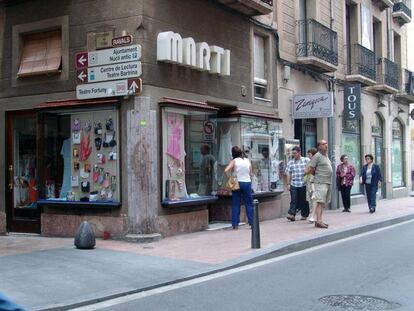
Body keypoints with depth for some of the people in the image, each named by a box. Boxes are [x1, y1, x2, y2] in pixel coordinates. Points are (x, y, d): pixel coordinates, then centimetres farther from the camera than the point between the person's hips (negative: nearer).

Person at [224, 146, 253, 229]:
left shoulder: (234, 161, -5)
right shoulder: (248, 160, 3)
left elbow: (226, 171, -18)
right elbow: (250, 174, 4)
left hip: (237, 183, -1)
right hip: (247, 183, 2)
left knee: (235, 204, 5)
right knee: (249, 204, 8)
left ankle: (235, 224, 4)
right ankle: (251, 223, 7)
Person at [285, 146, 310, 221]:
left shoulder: (306, 160, 1)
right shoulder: (290, 162, 8)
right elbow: (288, 174, 8)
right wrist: (288, 184, 2)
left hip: (304, 184, -1)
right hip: (294, 185, 1)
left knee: (304, 200, 8)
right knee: (294, 200, -7)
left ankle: (304, 215, 20)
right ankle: (292, 214, -13)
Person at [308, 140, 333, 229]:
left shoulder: (326, 156, 18)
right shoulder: (317, 156, -10)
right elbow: (310, 169, -12)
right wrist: (317, 175, 2)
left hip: (327, 182, 9)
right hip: (321, 182, -9)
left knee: (322, 203, 10)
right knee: (320, 202, -13)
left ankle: (319, 221, 14)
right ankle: (319, 221, -16)